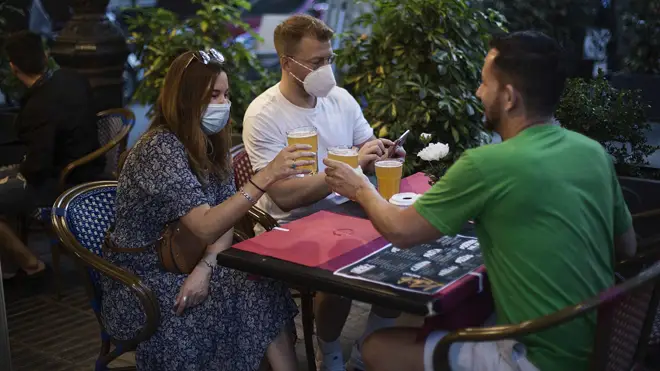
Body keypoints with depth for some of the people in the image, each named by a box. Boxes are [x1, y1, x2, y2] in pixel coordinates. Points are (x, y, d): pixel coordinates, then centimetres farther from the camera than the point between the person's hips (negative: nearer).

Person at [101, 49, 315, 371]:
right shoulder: (160, 148, -22)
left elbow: (225, 218, 1)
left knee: (264, 286, -18)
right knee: (257, 296, -22)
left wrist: (205, 267, -18)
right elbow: (206, 227, -31)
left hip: (184, 263, 7)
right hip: (142, 281, -6)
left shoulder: (211, 143, 3)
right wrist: (266, 176, -39)